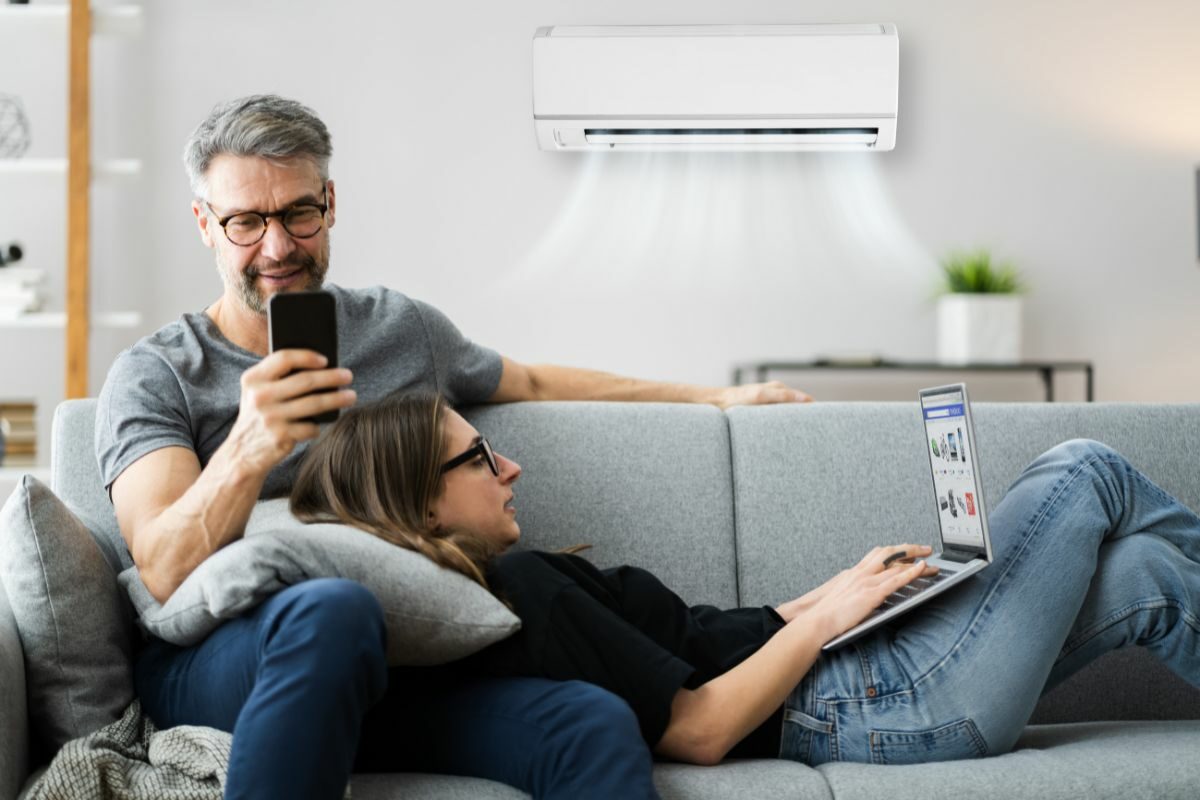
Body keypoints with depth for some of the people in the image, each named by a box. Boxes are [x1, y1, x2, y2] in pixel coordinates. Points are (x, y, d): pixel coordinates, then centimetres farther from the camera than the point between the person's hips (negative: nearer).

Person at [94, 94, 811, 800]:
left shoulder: (402, 328, 17)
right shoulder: (154, 377, 4)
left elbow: (535, 385, 35)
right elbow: (166, 573, -11)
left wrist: (713, 396, 37)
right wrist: (247, 450, -31)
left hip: (389, 670, 3)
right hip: (213, 674, -2)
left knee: (597, 725, -27)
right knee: (334, 609, -39)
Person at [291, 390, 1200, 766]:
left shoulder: (504, 583, 8)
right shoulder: (523, 592, -22)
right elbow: (699, 730, -24)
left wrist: (832, 590, 6)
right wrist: (829, 616, -13)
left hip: (841, 667, 9)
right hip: (888, 705, -9)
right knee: (1087, 473, 2)